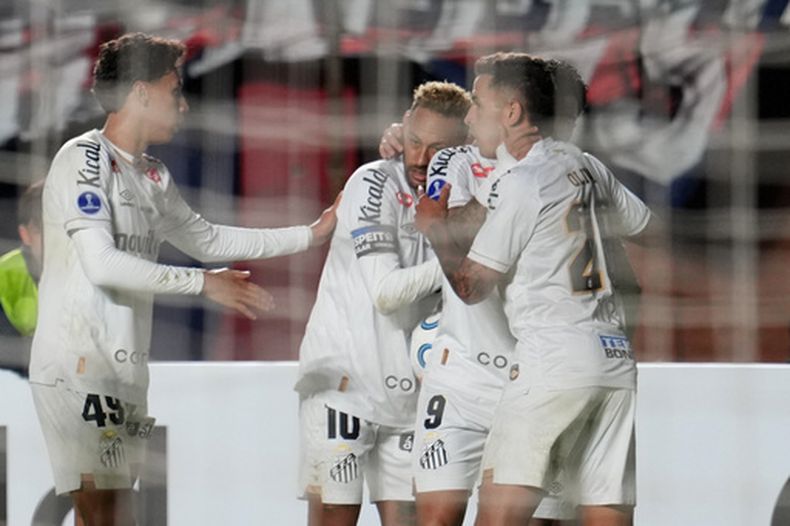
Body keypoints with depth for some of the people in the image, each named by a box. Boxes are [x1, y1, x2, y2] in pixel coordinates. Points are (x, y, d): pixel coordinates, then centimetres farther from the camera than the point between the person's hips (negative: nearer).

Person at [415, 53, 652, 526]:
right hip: (616, 359, 8)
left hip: (553, 360, -8)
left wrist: (434, 226, 13)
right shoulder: (587, 167, 14)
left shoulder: (520, 184, -6)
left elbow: (472, 286, -2)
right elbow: (644, 223, 31)